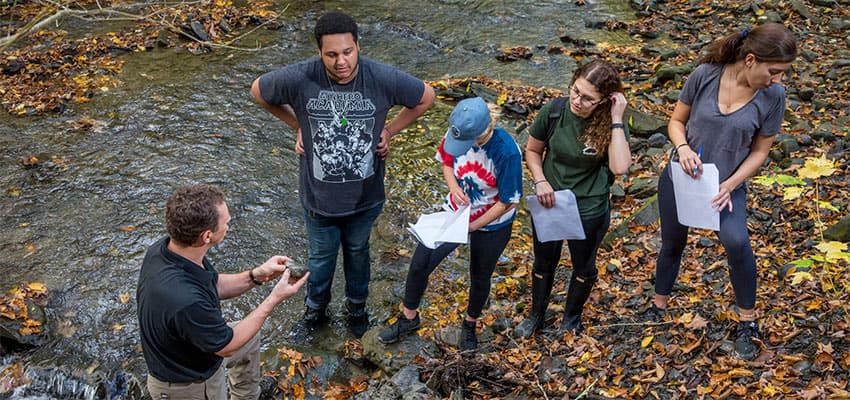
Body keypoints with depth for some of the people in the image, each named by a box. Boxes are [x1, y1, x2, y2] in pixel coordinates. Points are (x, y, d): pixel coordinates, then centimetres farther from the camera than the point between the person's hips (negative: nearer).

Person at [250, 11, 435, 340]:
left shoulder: (383, 78, -23)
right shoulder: (299, 78, -25)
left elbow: (425, 97, -3)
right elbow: (258, 90, -3)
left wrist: (389, 130, -5)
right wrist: (298, 126, -5)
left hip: (366, 196, 1)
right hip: (319, 195, -1)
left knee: (357, 251, 27)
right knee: (321, 257, 22)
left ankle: (357, 306, 54)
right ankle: (315, 310, 50)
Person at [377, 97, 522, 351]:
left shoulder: (506, 153, -33)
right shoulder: (458, 132, -20)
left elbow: (507, 203, -22)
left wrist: (471, 226, -21)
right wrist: (453, 186, -18)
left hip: (491, 224, -4)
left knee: (479, 277, 19)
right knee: (419, 264, 4)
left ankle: (470, 324, 48)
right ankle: (408, 318, 30)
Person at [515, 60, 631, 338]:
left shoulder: (611, 125, -21)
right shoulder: (553, 112, -18)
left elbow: (620, 167, -38)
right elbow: (533, 150, -1)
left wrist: (616, 119, -35)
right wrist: (540, 181, -17)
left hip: (590, 211, -1)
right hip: (549, 202, 1)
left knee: (583, 267, 22)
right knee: (544, 263, 23)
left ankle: (572, 316, 50)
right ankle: (536, 315, 49)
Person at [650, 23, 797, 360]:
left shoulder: (773, 95, -14)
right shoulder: (705, 75, -16)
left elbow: (760, 151, -5)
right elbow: (676, 121, -3)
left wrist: (729, 186, -17)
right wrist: (683, 148, -23)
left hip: (727, 185, -1)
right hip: (680, 178, 1)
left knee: (736, 241, -26)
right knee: (672, 245, 17)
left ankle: (747, 321, -5)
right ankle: (658, 309, 43)